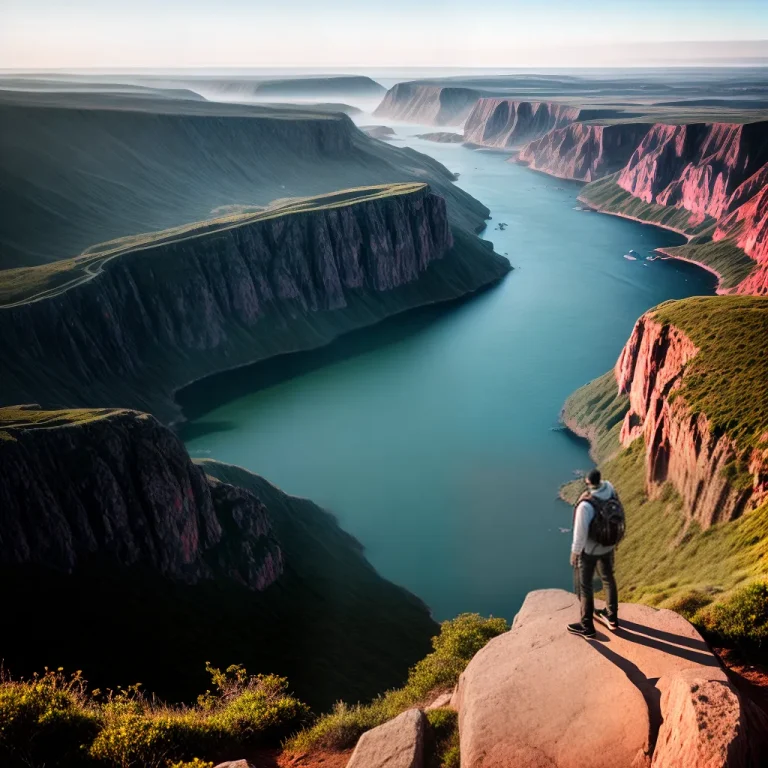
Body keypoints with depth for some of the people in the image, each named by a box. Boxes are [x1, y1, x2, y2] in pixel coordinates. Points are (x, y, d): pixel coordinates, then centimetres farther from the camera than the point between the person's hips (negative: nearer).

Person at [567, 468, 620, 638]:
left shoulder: (585, 505, -39)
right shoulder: (609, 487, -17)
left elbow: (580, 533, -28)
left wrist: (574, 553, -10)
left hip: (589, 549, -7)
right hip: (607, 544, 7)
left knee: (584, 586, 13)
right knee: (608, 578, 26)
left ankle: (587, 626, 29)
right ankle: (611, 617, 45)